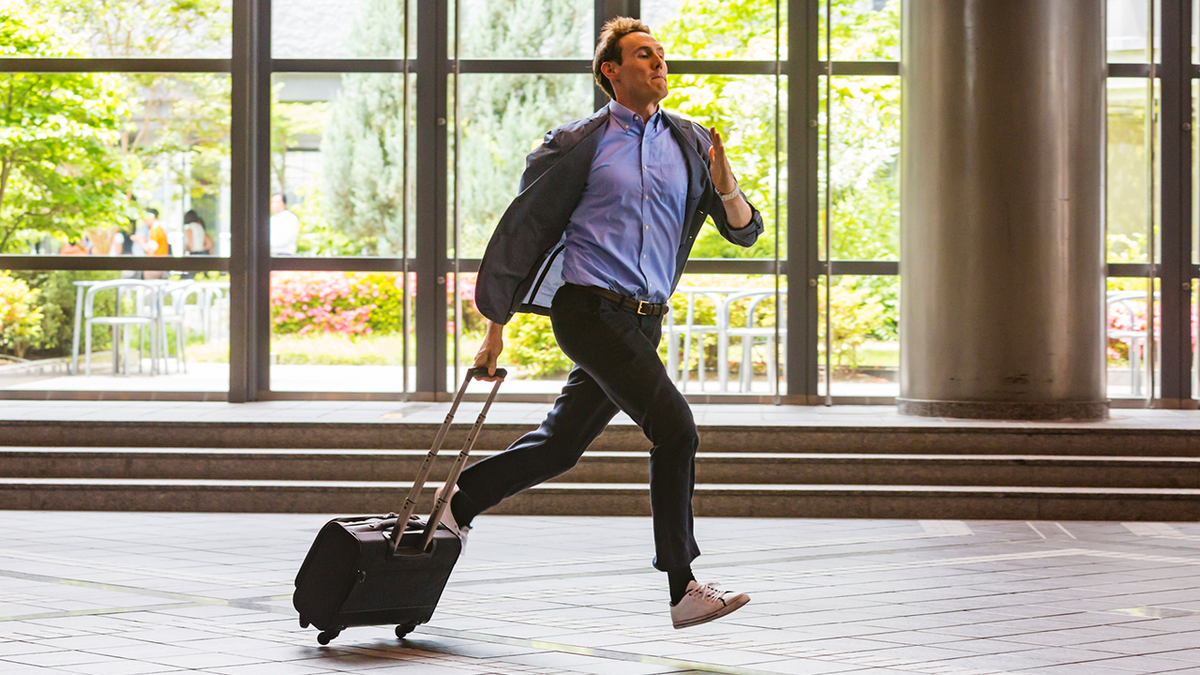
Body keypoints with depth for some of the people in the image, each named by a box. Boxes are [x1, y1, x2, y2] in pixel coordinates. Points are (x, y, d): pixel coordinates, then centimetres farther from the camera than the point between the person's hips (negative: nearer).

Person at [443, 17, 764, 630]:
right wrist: (496, 324, 4)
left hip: (644, 320, 6)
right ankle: (684, 590, -12)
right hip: (589, 309, -6)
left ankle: (461, 500, 37)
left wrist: (726, 187, -14)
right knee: (674, 428, -16)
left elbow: (745, 232, 9)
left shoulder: (690, 144, 12)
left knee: (561, 444, 15)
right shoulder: (580, 144, -1)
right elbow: (523, 225, 4)